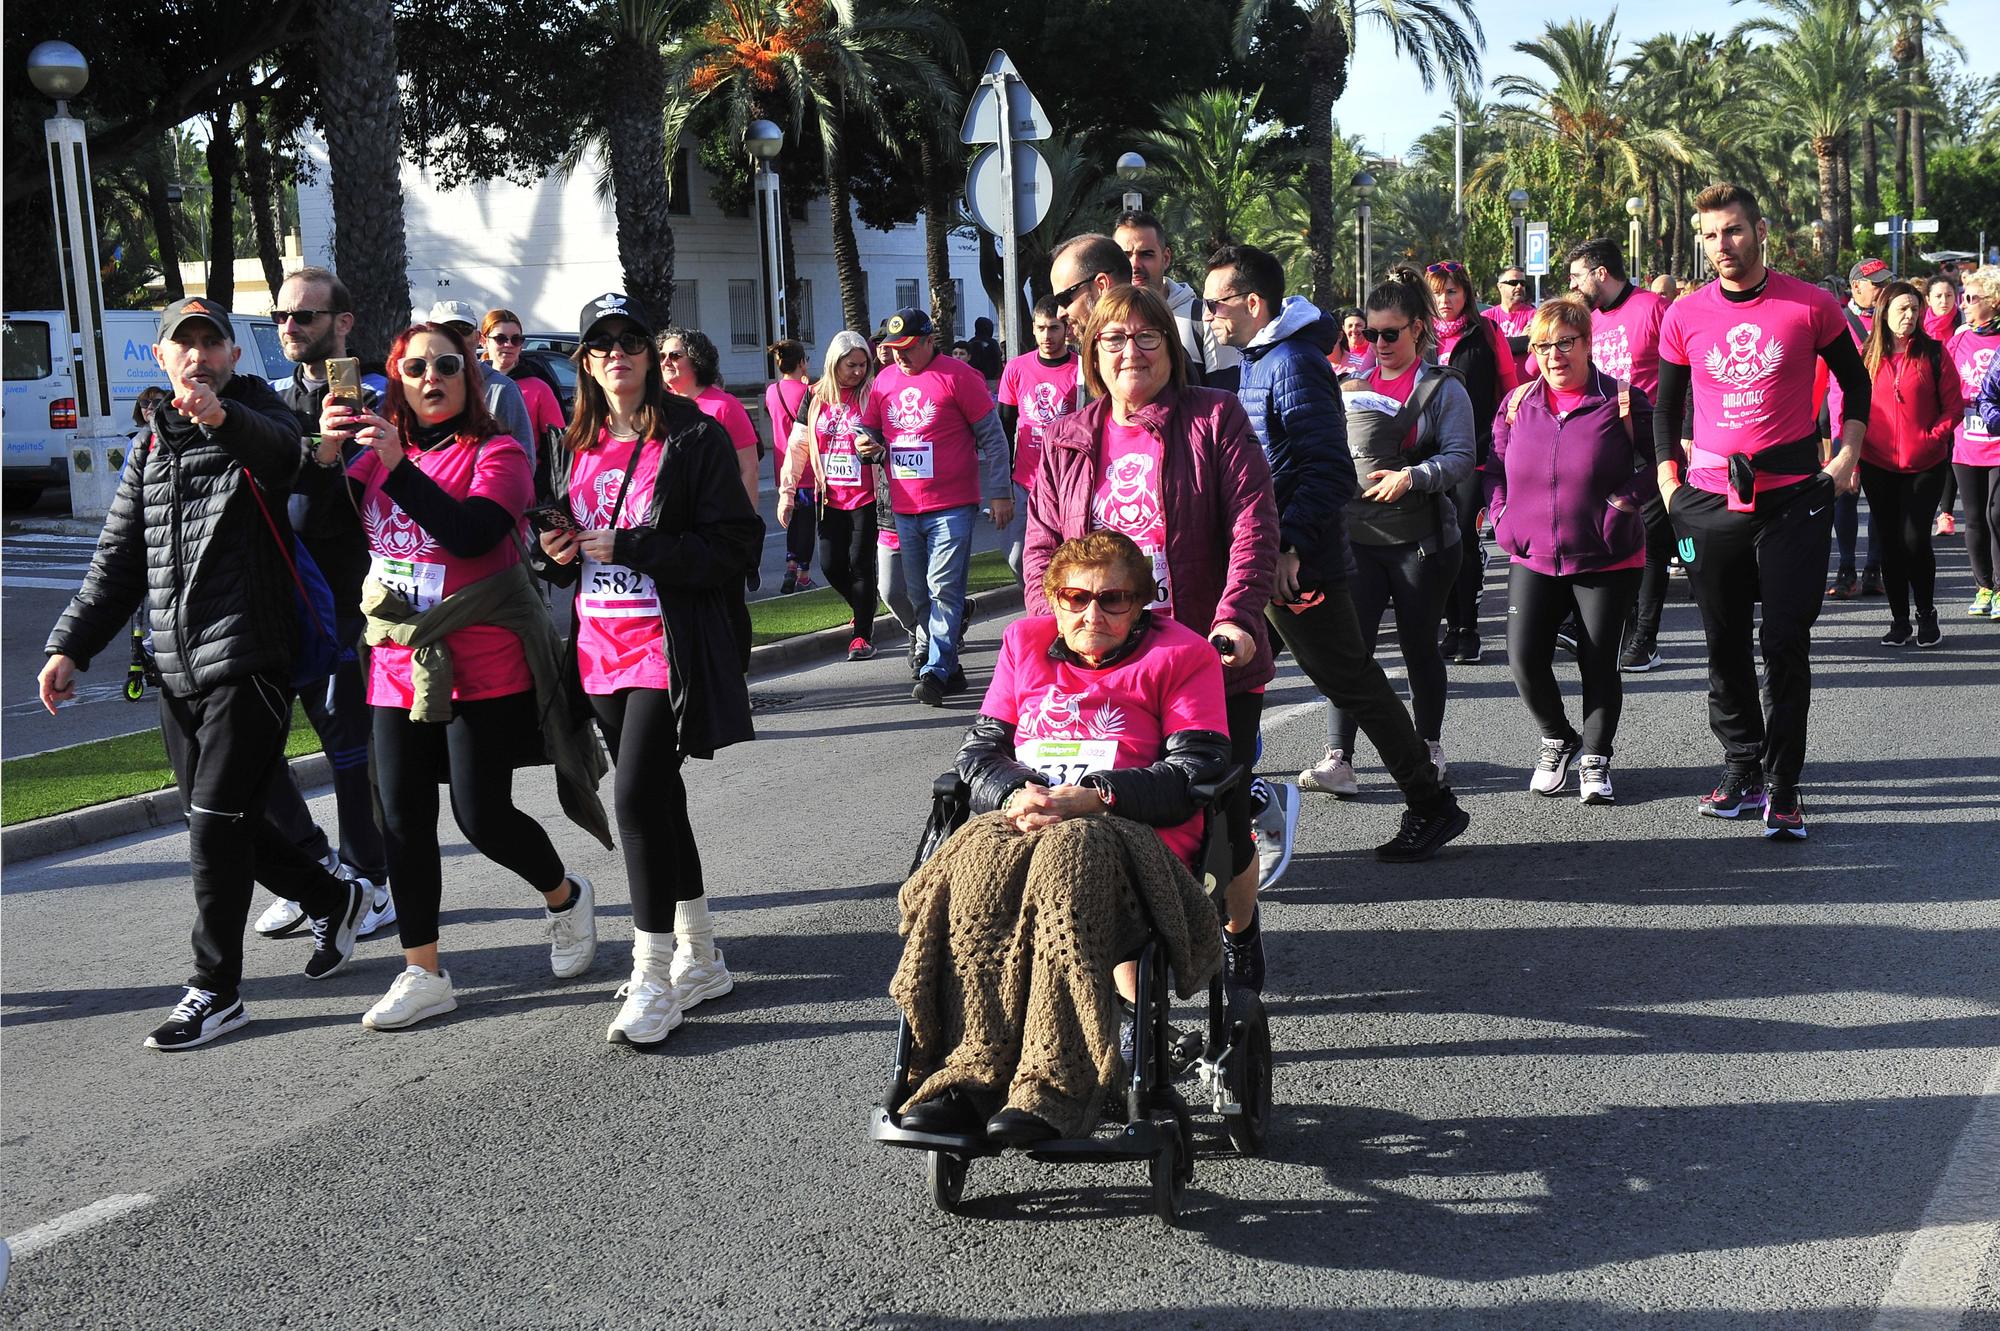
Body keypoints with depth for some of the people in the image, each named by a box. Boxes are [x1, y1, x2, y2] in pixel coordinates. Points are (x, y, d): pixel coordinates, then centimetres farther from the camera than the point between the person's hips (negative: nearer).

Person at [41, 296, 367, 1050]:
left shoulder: (258, 421, -3)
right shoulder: (150, 450, 16)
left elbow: (283, 447, -31)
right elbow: (118, 562, 20)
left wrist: (221, 418, -52)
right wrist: (71, 645, 10)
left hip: (249, 662, -7)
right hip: (178, 672, 7)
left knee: (216, 825, -9)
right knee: (220, 821, 13)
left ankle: (216, 992, 2)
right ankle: (332, 902, 35)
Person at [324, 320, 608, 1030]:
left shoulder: (497, 453, -6)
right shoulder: (379, 453, 10)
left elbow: (473, 532, -23)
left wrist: (397, 465, -26)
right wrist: (326, 454, -14)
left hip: (483, 667, -5)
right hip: (398, 665, 5)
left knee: (482, 815, -2)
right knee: (403, 819, 5)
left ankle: (566, 896, 27)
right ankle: (423, 974, 15)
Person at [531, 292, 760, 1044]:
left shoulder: (694, 439, -6)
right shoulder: (576, 449, 14)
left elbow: (735, 545, -13)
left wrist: (628, 548, -18)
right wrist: (555, 552, 0)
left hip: (670, 649, -7)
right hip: (600, 648, 7)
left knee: (638, 800, -14)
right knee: (660, 801, 13)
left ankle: (653, 982, -5)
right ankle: (700, 961, 26)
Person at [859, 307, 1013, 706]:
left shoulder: (957, 375, -6)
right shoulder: (884, 381, 11)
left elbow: (992, 436, -4)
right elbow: (870, 430, 22)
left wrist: (1000, 493, -6)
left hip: (952, 505, -6)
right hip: (905, 508, 6)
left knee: (944, 588, -11)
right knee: (920, 595, 9)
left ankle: (935, 672, -11)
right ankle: (949, 667, 19)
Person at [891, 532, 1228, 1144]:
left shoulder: (1180, 655, 11)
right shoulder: (1024, 645, 24)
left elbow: (1196, 772, 0)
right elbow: (978, 749, 18)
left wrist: (1090, 797, -14)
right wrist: (1015, 795, -7)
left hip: (1130, 830, -3)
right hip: (1019, 820, 4)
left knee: (1067, 856, -40)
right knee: (980, 860, -34)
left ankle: (1052, 1087, -47)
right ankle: (971, 1072, -42)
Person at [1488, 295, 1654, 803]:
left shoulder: (1622, 402, -6)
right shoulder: (1517, 404, 5)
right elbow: (1496, 467, 15)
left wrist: (1626, 500, -12)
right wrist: (1503, 516, 2)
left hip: (1607, 561, -3)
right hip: (1534, 558, 3)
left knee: (1599, 663, 2)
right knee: (1524, 658, -7)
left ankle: (1595, 760, 20)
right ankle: (1557, 740, 19)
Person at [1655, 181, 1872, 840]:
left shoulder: (1811, 305, -2)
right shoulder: (1685, 316, 3)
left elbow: (1854, 380, 12)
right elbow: (1665, 404, 15)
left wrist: (1847, 454, 3)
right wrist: (1668, 478, 7)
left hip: (1793, 496, -2)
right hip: (1709, 500, 3)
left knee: (1786, 646, -4)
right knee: (1725, 646, 8)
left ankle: (1783, 791, 2)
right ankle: (1742, 772, 20)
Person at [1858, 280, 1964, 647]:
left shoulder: (1933, 353, -1)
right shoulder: (1867, 356, 5)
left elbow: (1954, 405, 0)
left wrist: (1932, 437, -11)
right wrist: (1853, 450, -1)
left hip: (1924, 465, -2)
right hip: (1878, 465, 2)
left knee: (1915, 540, -10)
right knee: (1890, 543, 6)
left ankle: (1927, 615, 8)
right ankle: (1899, 619, 15)